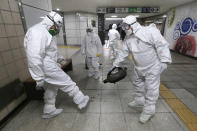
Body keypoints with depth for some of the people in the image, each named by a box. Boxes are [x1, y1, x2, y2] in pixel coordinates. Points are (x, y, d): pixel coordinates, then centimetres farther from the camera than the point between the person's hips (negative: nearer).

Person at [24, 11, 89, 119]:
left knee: (52, 88, 21)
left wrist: (58, 58, 27)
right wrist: (39, 78, -24)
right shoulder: (38, 32, -22)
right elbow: (35, 58, -27)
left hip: (50, 65, 10)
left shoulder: (46, 32, 12)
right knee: (67, 83, 3)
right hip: (46, 69, -10)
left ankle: (49, 111, 39)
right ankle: (81, 101, 23)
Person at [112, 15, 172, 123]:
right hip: (138, 67, 7)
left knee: (151, 88, 4)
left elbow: (162, 45, -18)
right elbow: (123, 52, 6)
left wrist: (164, 61, -22)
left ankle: (149, 110, 22)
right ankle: (139, 101, 44)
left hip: (152, 67, -6)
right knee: (137, 84, 20)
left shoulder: (150, 31, -21)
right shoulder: (128, 39, -1)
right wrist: (116, 63, 8)